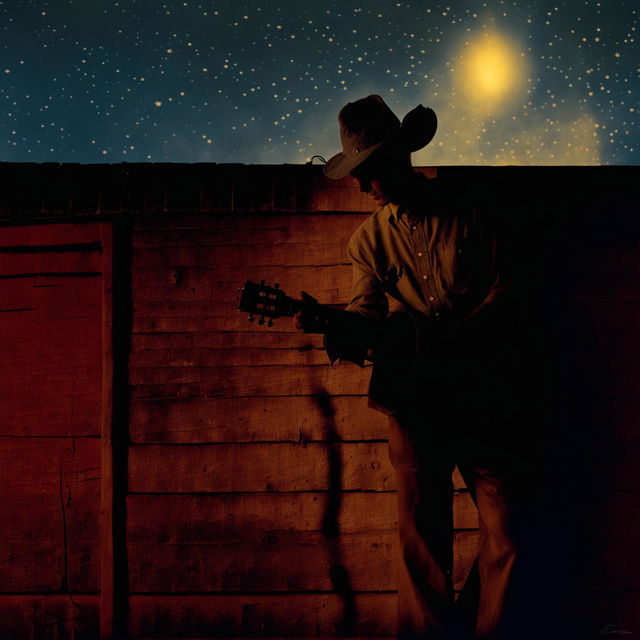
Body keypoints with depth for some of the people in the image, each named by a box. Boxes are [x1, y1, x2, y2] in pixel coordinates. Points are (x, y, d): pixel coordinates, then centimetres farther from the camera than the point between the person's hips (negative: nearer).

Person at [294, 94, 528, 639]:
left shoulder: (466, 212, 2)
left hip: (482, 395, -1)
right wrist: (332, 328, -19)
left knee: (503, 536, 0)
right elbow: (367, 314, 4)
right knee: (424, 539, 1)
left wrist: (433, 338, -13)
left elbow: (501, 299, -1)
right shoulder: (370, 238, 10)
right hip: (414, 400, 1)